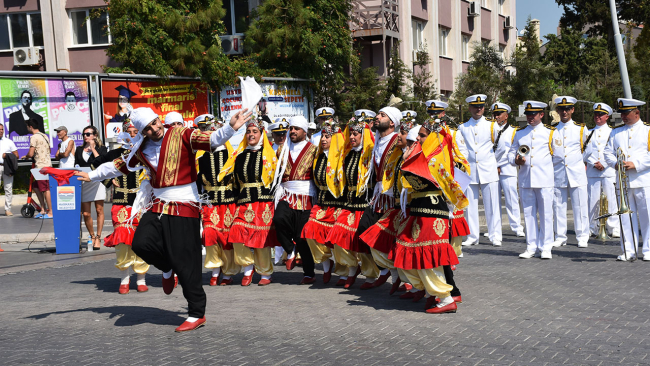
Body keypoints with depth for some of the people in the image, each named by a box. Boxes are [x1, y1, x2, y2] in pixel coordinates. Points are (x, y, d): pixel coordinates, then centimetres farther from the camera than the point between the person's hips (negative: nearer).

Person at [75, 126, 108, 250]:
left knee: (99, 210, -3)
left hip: (97, 181, -3)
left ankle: (98, 238, 2)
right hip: (83, 182, 3)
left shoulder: (101, 148, 7)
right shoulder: (79, 150, 18)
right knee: (86, 213, -2)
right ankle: (92, 236, 13)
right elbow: (76, 166, 20)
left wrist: (93, 148, -4)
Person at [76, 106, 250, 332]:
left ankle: (197, 314, 6)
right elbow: (120, 166, 25)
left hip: (184, 207, -5)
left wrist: (231, 128, -37)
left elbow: (211, 140, -20)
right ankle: (167, 268, 16)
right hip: (158, 206, 5)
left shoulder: (182, 136, -6)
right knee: (141, 244, -18)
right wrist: (92, 176, 29)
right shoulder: (141, 149, 10)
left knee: (185, 263, -6)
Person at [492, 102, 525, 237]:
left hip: (507, 170, -3)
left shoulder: (512, 132, 5)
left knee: (511, 200, -2)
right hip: (492, 170, 3)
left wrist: (500, 167, -8)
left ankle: (517, 227, 4)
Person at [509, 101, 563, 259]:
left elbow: (558, 156, 8)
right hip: (525, 180, 3)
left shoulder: (551, 132, 5)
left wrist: (544, 167, 8)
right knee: (528, 214, 6)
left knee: (546, 214, -2)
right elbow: (511, 153, 15)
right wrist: (516, 160, -6)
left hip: (544, 180, -3)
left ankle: (546, 247, 6)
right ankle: (531, 247, 13)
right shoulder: (519, 133, 14)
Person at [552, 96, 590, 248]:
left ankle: (582, 237, 8)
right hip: (558, 173, 1)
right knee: (559, 207, 3)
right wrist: (550, 164, 6)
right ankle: (560, 237, 11)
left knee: (580, 206, 0)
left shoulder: (581, 129, 6)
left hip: (577, 173, -1)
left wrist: (583, 162, 11)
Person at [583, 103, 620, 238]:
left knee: (612, 200, -5)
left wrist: (603, 164, -9)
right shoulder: (589, 133, 15)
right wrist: (594, 164, -7)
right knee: (593, 200, 0)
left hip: (609, 171, -2)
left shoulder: (612, 132, 9)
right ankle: (592, 228, 7)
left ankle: (614, 229, -1)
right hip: (592, 172, 2)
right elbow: (586, 152, 8)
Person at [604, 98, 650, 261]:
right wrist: (616, 164, -7)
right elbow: (608, 153, 13)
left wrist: (636, 164, -16)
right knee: (626, 216, 4)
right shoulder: (615, 133, 16)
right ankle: (629, 251, 9)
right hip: (622, 181, 3)